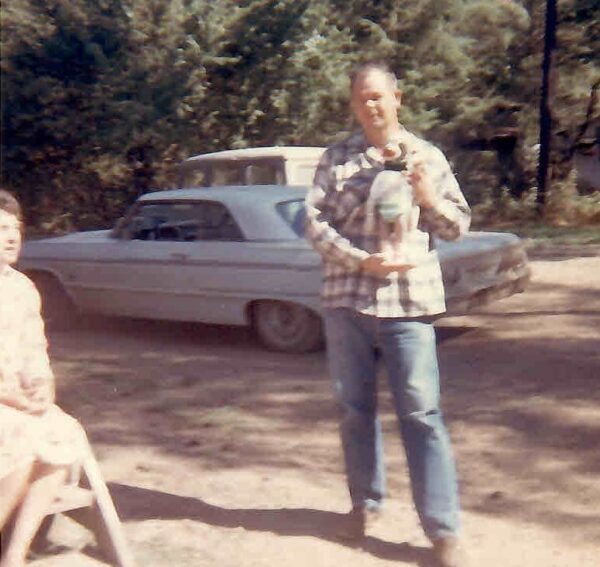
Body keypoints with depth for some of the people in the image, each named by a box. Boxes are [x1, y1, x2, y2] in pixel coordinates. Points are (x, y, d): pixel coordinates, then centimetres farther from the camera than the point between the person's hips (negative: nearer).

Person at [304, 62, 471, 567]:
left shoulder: (427, 157, 8)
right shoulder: (337, 158, 7)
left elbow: (459, 226, 9)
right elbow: (315, 222, -1)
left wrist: (430, 198, -11)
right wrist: (363, 261, -14)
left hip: (408, 302, -2)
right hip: (346, 298, 2)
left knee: (421, 413, -4)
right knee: (356, 407, 12)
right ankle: (365, 501, 30)